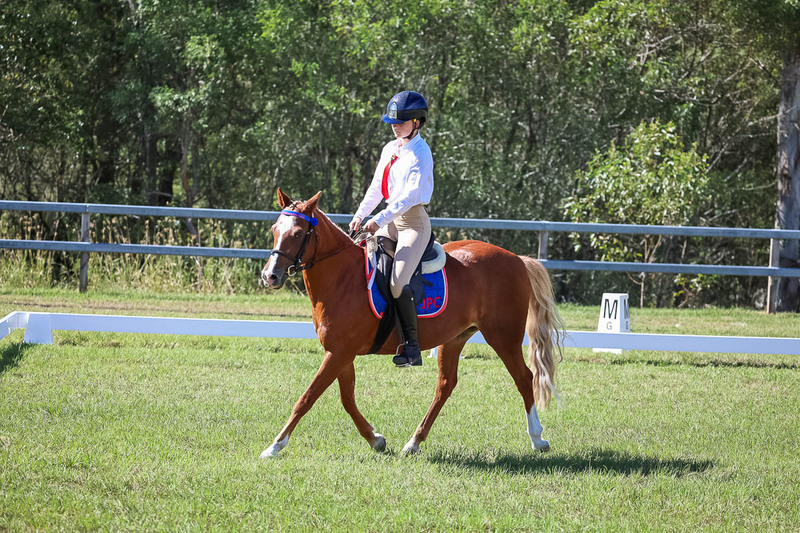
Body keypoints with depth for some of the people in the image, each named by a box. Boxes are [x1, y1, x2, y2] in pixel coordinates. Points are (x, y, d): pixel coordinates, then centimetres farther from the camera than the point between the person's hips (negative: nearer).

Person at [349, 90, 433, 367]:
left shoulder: (421, 154, -11)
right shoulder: (390, 149, 13)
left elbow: (411, 194, -21)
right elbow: (377, 187, 19)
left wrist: (380, 219, -27)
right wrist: (360, 215, 6)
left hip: (413, 222, -9)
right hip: (389, 221, 9)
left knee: (398, 282, -24)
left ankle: (412, 347, -19)